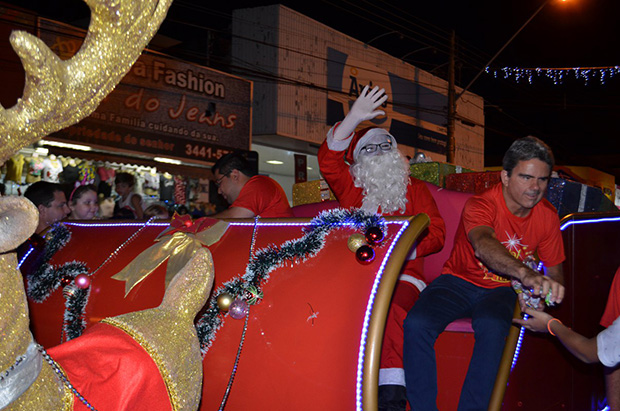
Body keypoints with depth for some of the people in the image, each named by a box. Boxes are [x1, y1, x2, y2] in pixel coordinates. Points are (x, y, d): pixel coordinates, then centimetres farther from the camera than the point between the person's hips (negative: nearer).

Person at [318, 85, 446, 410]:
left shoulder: (415, 189, 21)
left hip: (401, 275, -1)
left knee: (388, 304, -37)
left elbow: (436, 233, 11)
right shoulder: (350, 188, 22)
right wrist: (354, 118, -8)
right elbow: (328, 159, 4)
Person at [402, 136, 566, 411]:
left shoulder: (547, 216, -4)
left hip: (499, 290, 2)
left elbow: (555, 272, 5)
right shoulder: (479, 205, -20)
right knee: (417, 324, -29)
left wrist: (542, 294, -19)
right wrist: (524, 273, -62)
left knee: (492, 327, -35)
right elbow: (483, 244, -44)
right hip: (459, 281, -1)